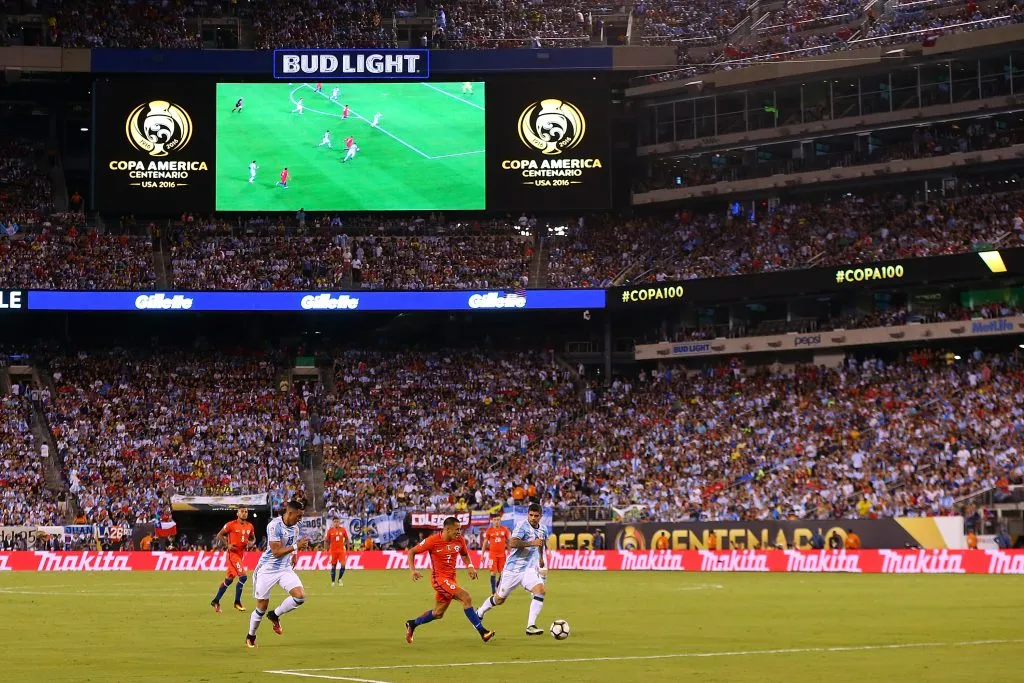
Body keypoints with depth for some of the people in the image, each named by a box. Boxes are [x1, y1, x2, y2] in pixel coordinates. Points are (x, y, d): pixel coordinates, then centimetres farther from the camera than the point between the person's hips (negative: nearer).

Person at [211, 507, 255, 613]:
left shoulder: (250, 527, 8)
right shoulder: (231, 525, -9)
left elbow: (252, 538, 23)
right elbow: (219, 535, -2)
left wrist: (249, 543, 1)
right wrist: (227, 545, -14)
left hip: (242, 554, 7)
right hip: (233, 553, -7)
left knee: (229, 579, 13)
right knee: (243, 576, -17)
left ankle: (215, 601, 25)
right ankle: (237, 602, -5)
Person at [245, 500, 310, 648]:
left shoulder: (295, 527, 4)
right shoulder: (274, 525, -20)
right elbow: (276, 552, -24)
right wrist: (296, 546, -27)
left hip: (285, 569, 6)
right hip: (267, 570, -6)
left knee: (300, 596, -15)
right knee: (261, 607, 1)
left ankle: (275, 615, 9)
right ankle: (250, 637, 25)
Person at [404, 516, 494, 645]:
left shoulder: (459, 540, 0)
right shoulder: (433, 541, -16)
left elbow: (464, 554, 20)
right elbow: (411, 552, -7)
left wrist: (470, 566, 0)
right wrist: (412, 570, -20)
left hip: (451, 579, 7)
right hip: (439, 578, -7)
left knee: (438, 613, 16)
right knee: (466, 598, -21)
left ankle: (412, 624, 37)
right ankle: (482, 631, -18)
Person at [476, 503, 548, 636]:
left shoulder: (542, 531, 6)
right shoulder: (523, 527, -16)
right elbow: (512, 543, -33)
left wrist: (541, 560, 29)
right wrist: (531, 543, -39)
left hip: (528, 570, 5)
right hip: (513, 569, -5)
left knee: (540, 590, -21)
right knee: (499, 599, 9)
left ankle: (531, 626, -21)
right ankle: (479, 613, 39)